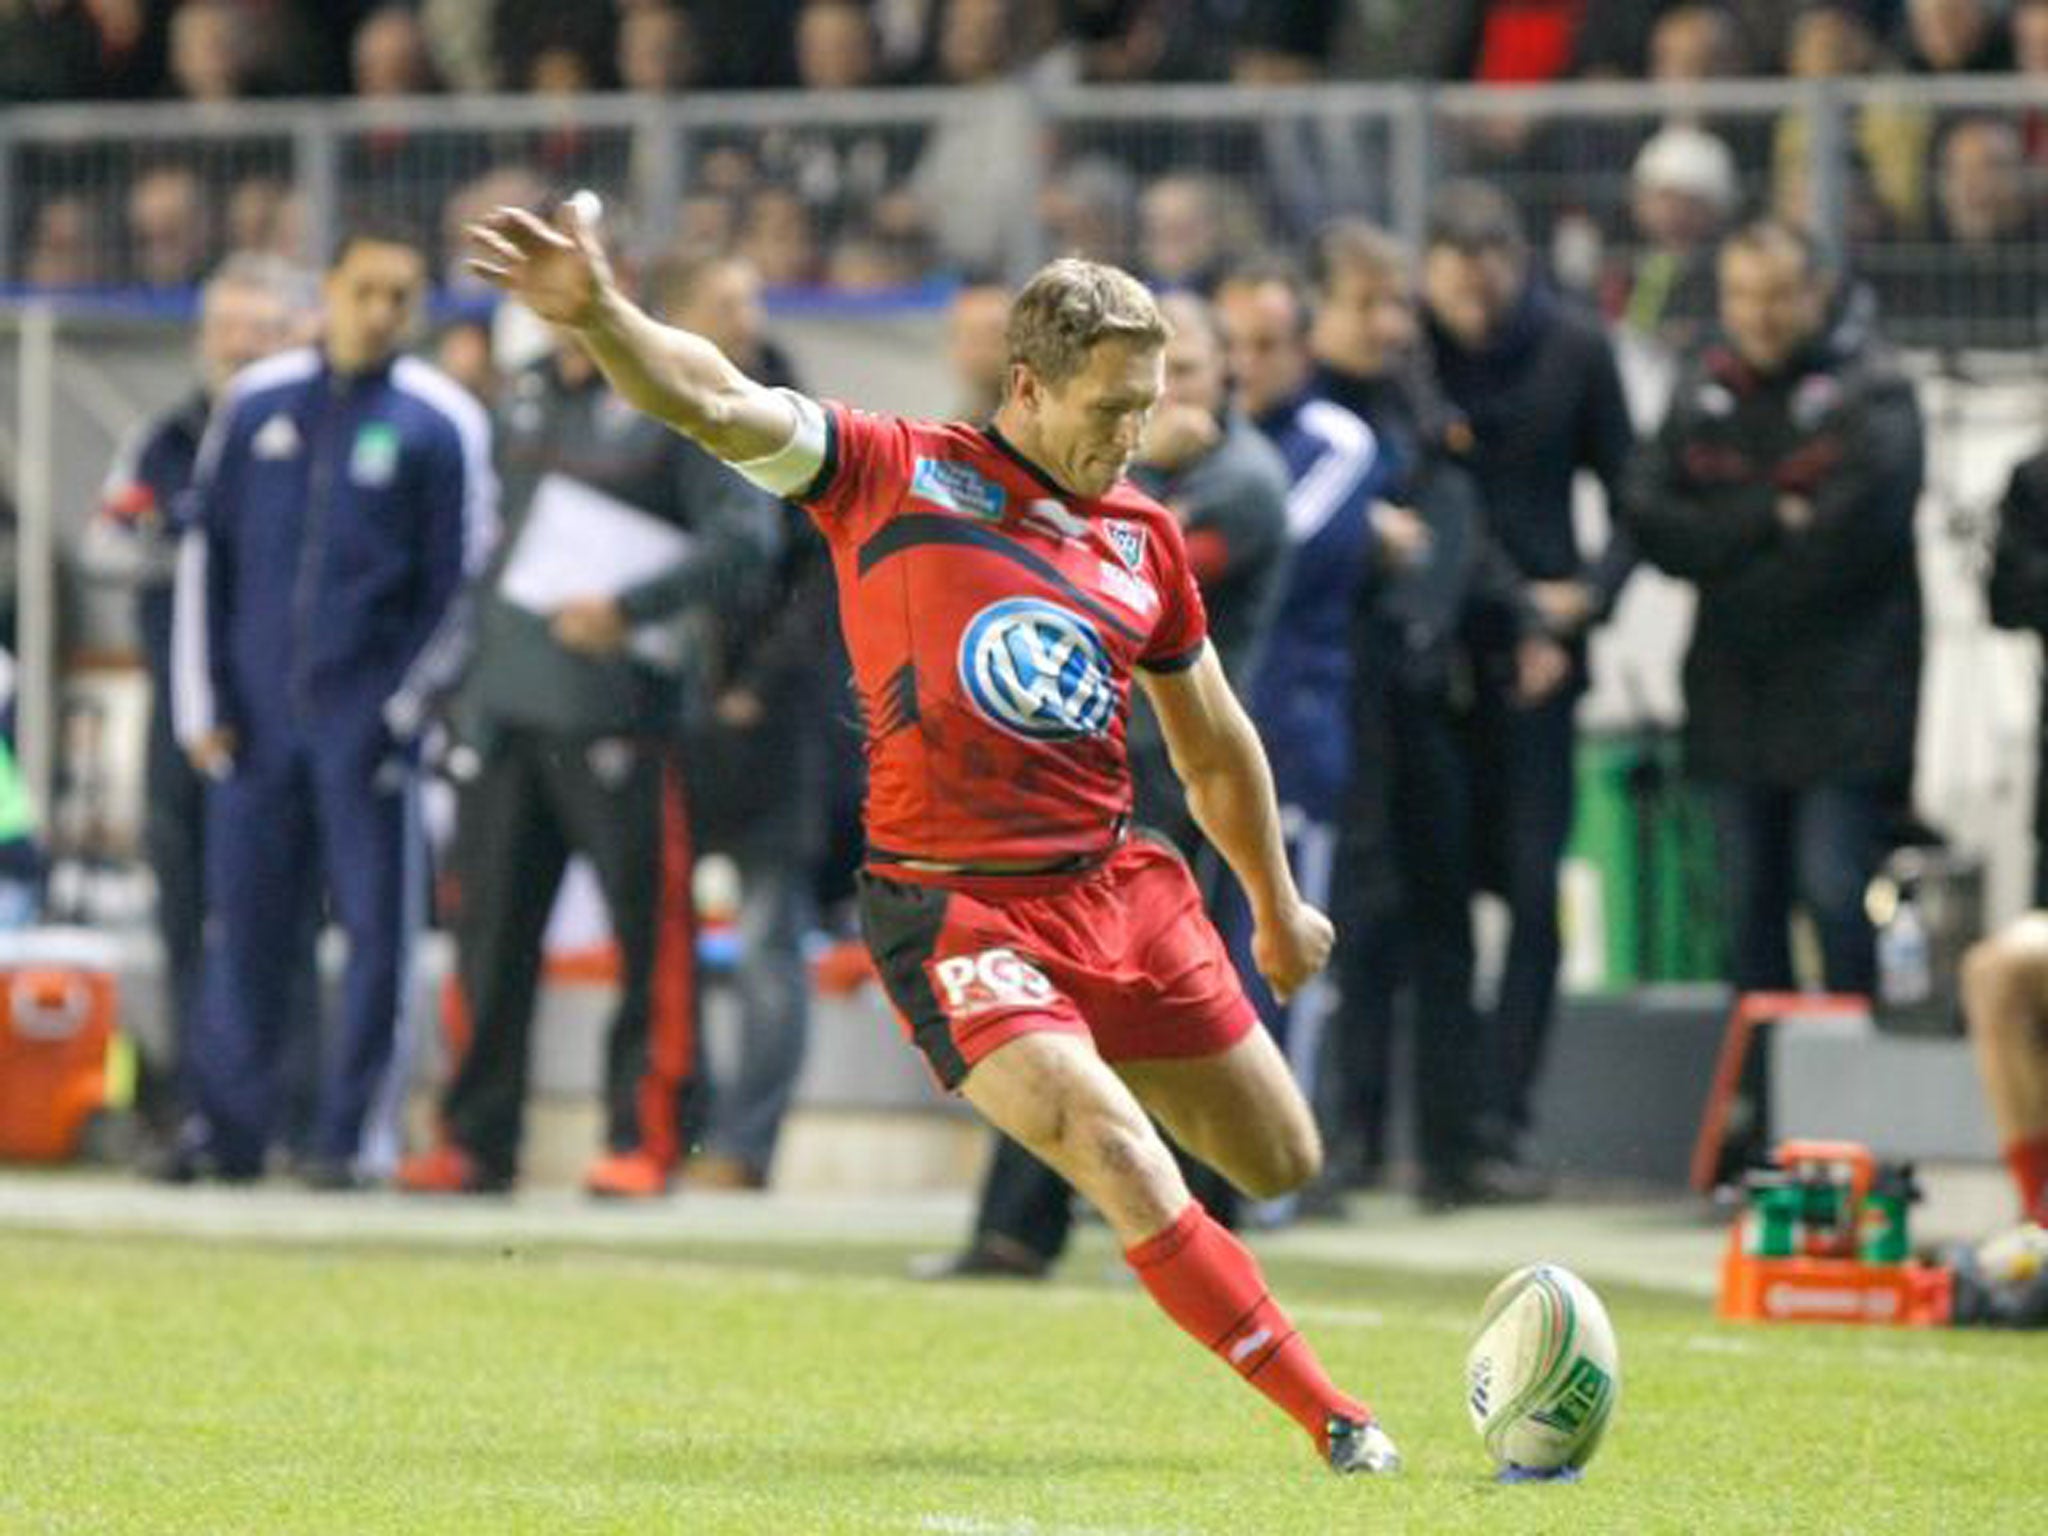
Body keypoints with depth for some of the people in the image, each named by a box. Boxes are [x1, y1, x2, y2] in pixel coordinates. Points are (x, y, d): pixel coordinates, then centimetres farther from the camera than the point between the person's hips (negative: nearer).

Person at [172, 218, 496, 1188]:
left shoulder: (440, 421, 1)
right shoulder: (258, 404, 10)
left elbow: (459, 577, 1)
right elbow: (205, 554, 12)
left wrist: (411, 704, -8)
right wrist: (202, 702, 6)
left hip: (373, 716, -3)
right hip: (257, 710, 3)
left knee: (376, 925, -4)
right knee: (244, 922, 4)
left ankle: (357, 1134, -1)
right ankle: (227, 1130, 10)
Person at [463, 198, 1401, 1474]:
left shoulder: (1142, 536, 9)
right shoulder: (892, 474, -3)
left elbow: (1213, 744, 22)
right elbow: (716, 403, -16)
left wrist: (1279, 907, 31)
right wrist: (601, 316, -36)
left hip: (1117, 887, 6)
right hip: (953, 902, -6)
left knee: (1287, 1166, 8)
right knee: (1131, 1177, -19)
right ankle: (1333, 1418, -12)